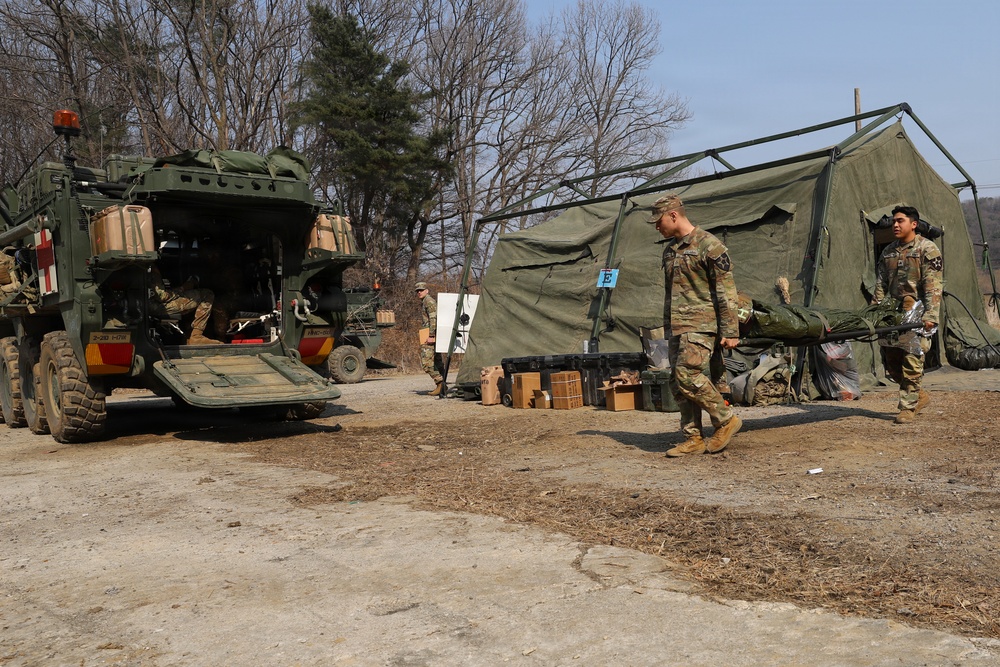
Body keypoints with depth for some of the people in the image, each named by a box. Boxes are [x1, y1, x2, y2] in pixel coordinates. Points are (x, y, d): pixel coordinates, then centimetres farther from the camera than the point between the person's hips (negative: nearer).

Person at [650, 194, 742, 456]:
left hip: (700, 326, -8)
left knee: (688, 376, -18)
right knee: (677, 384, 4)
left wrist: (729, 331, -14)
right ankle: (693, 439, 11)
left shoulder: (709, 245, -7)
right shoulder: (670, 249, 18)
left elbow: (726, 291, -10)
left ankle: (726, 420, 0)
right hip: (676, 327, 8)